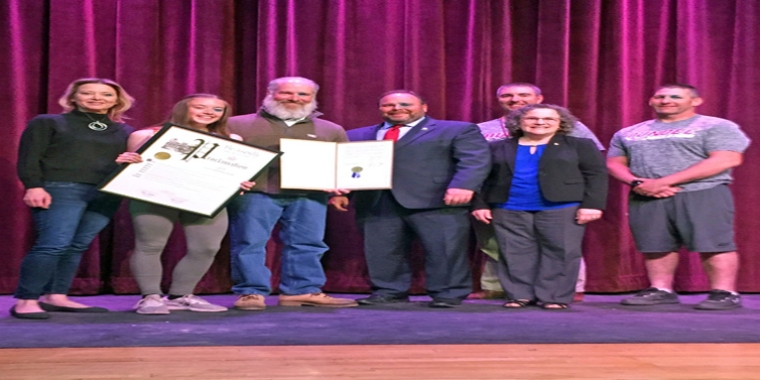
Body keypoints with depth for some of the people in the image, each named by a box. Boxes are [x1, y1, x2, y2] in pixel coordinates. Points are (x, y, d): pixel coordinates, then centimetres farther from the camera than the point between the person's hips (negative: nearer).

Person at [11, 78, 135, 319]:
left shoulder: (124, 131, 19)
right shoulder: (47, 123, 8)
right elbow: (29, 158, 0)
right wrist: (33, 186, -14)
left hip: (107, 194, 5)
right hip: (61, 189, -5)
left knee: (77, 246, 2)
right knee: (54, 244, -15)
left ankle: (55, 297, 9)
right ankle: (26, 301, -9)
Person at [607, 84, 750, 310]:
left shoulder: (717, 127, 1)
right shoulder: (628, 133, 17)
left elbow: (727, 159, -11)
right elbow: (614, 162, 15)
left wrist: (665, 181, -16)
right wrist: (636, 182, -9)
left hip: (703, 194, -4)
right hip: (646, 198, 4)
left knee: (712, 244, -9)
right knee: (655, 245, 3)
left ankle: (724, 293, -3)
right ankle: (661, 290, 13)